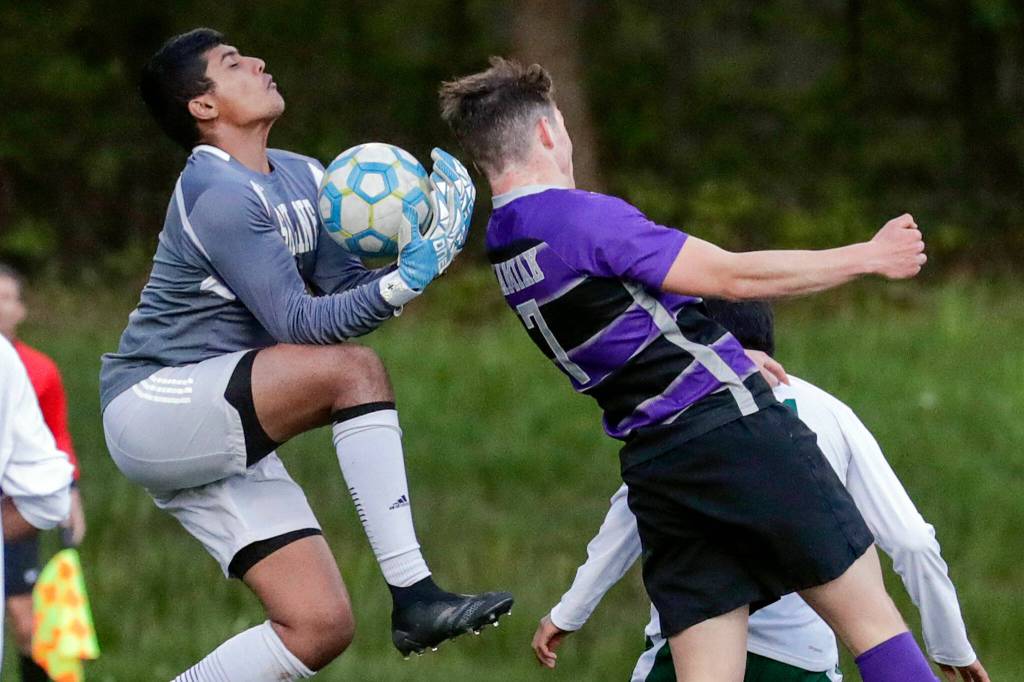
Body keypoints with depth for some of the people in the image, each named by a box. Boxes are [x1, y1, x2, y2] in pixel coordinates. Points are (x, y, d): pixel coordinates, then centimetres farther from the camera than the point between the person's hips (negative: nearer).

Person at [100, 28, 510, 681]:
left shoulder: (305, 179, 13)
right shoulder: (218, 194, -16)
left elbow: (349, 289, 8)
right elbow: (297, 323, -21)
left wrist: (417, 255, -9)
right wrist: (406, 281, -28)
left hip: (224, 443, 9)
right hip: (148, 404, -9)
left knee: (320, 627, -3)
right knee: (353, 369, -26)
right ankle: (413, 596, -27)